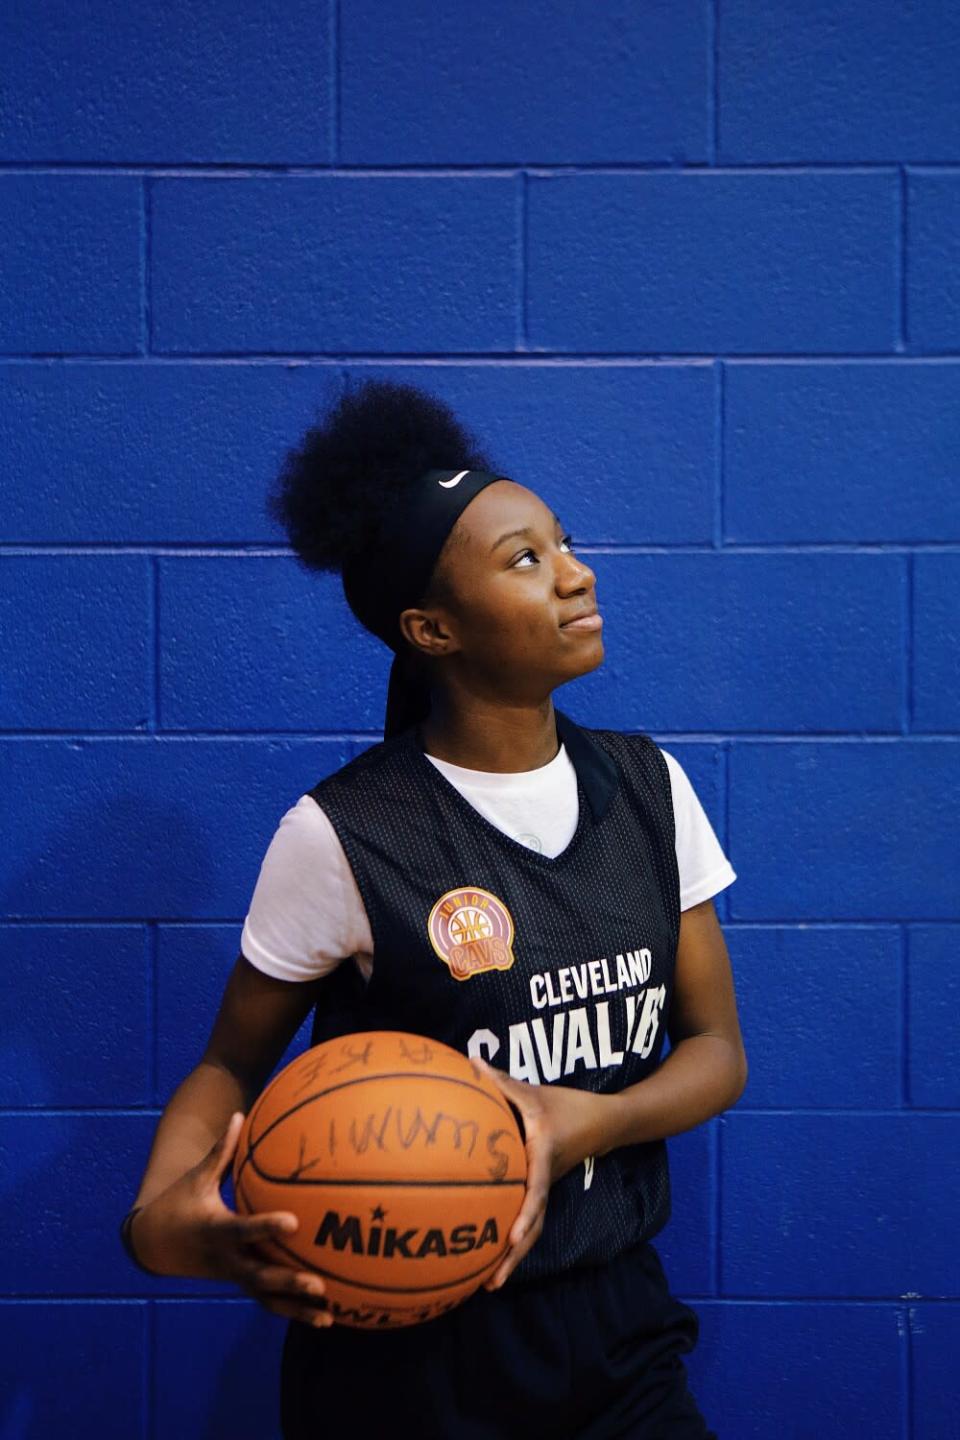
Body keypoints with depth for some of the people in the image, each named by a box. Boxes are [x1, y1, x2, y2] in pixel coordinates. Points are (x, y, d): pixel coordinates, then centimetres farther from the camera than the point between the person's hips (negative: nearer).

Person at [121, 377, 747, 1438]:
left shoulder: (647, 786, -2)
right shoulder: (343, 835, -16)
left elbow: (715, 1050, 2)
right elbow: (231, 1069, -5)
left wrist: (585, 1122, -18)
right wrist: (159, 1213, -26)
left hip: (616, 1321, 4)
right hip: (409, 1352, -3)